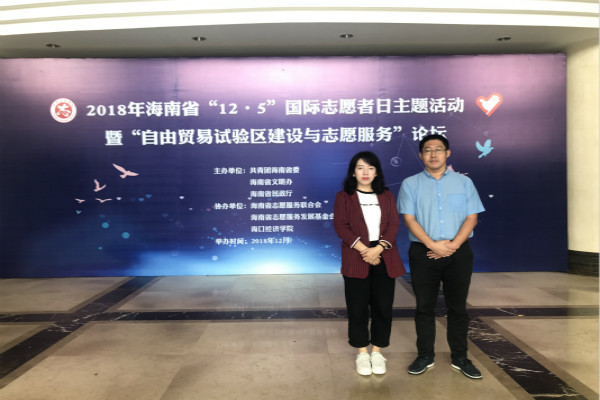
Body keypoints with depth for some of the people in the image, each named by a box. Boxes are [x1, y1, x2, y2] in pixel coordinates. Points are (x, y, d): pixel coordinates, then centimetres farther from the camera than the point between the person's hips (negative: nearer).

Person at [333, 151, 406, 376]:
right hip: (356, 260, -2)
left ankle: (377, 352, 22)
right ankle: (362, 353, 19)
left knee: (383, 307, 5)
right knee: (357, 308, 3)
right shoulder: (343, 197, 5)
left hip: (384, 259, 2)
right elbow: (341, 226, -6)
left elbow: (394, 224, 2)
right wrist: (363, 250, -16)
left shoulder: (387, 196, 12)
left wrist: (378, 248, -14)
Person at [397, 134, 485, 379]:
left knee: (457, 307, 8)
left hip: (458, 252, 1)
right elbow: (409, 219, -3)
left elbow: (471, 217, 2)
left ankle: (460, 358, 21)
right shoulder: (410, 184, 6)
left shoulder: (464, 182, 9)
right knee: (424, 307, 7)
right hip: (423, 253, 0)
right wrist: (432, 244, -15)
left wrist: (452, 245, -12)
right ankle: (425, 356, 19)